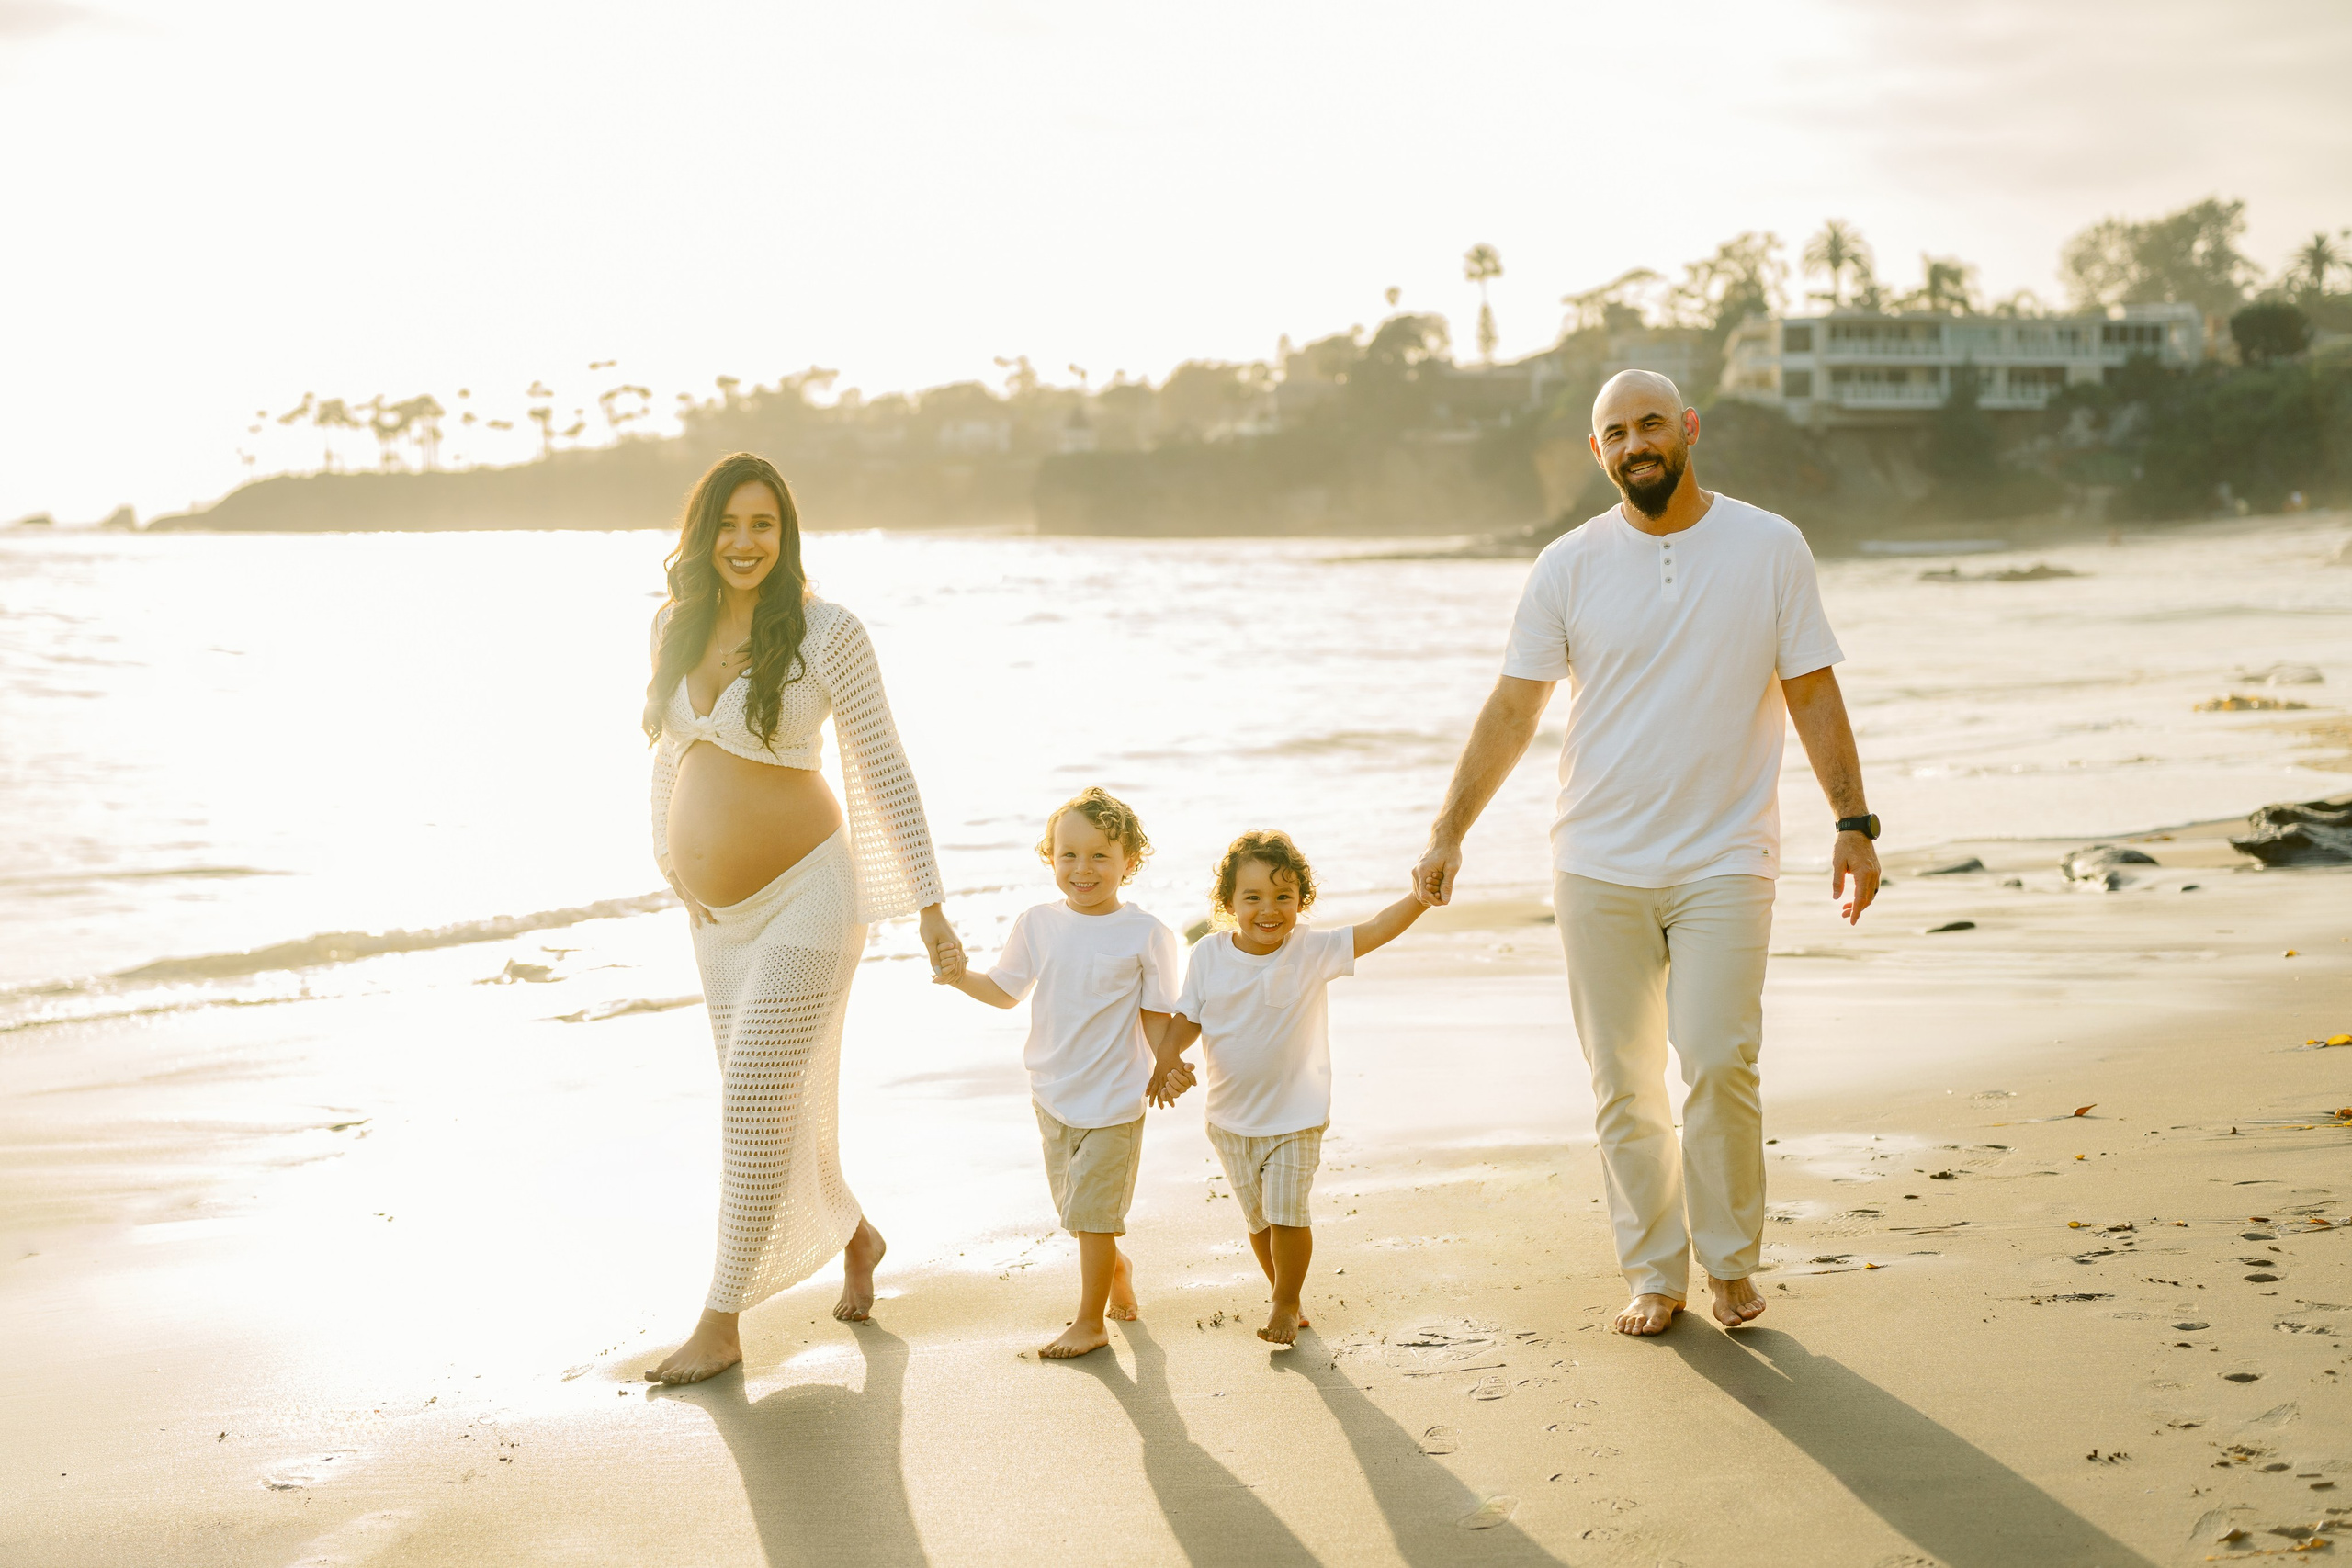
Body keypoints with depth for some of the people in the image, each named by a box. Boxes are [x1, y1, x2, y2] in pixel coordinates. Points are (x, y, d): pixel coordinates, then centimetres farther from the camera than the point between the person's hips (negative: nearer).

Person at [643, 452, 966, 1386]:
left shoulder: (826, 633, -12)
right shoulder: (675, 626, 4)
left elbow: (884, 773, -9)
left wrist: (929, 910, -9)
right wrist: (672, 863, 14)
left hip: (804, 893, -6)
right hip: (717, 913, 6)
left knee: (758, 1100, -8)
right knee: (766, 1101, 13)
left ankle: (721, 1325, 2)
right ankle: (852, 1234, 40)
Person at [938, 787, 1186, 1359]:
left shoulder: (1145, 935, -11)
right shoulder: (1036, 925, -2)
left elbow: (1155, 1015, -5)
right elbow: (1006, 990, 8)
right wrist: (959, 976, -9)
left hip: (1114, 1098, -4)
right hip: (1053, 1093, 4)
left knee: (1092, 1213, -1)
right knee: (1074, 1209, 16)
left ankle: (1090, 1323, 13)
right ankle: (1117, 1268, 44)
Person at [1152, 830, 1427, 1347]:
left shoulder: (1312, 952, -14)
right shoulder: (1209, 956, -8)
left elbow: (1375, 930, -23)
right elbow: (1187, 1017, -1)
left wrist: (1420, 896, -40)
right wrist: (1167, 1057, -21)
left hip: (1296, 1116, -3)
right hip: (1230, 1117, 3)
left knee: (1287, 1212, -6)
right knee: (1258, 1217, 14)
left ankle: (1286, 1305, 16)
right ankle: (1286, 1300, 34)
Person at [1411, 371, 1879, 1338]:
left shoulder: (1770, 548, 2)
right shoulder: (1569, 567, 3)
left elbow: (1812, 693, 5)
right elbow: (1512, 711, 3)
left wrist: (1853, 823, -1)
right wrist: (1449, 832, -3)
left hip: (1724, 861, -1)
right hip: (1599, 866, 2)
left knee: (1717, 1063, -11)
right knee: (1622, 1083, 4)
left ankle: (1730, 1263, 9)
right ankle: (1654, 1274, 17)